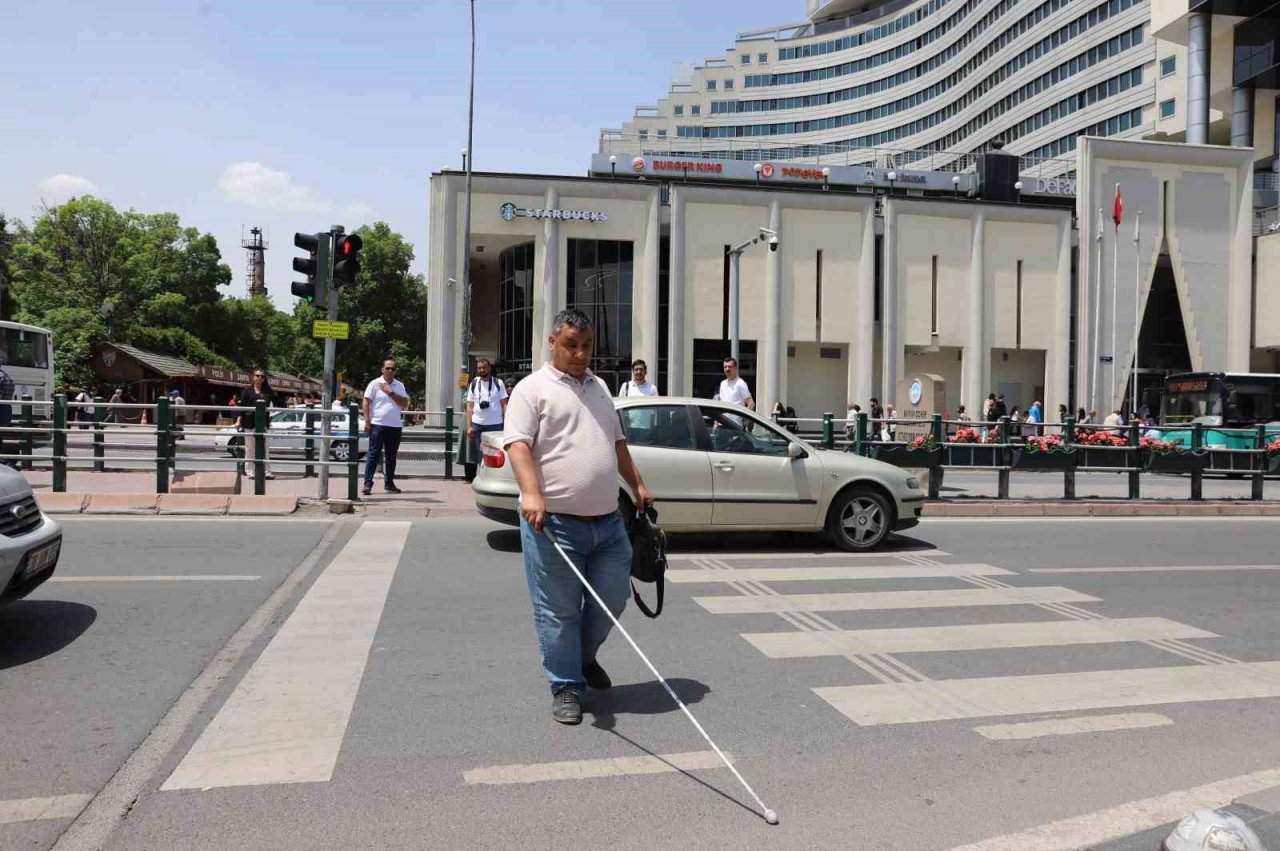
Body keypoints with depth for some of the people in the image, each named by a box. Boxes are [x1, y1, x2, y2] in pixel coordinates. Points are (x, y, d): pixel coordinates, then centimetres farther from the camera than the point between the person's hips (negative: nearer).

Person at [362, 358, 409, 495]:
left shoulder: (399, 386, 11)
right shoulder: (375, 383, 1)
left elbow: (405, 403, 1)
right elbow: (365, 402, -2)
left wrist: (390, 392, -7)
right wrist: (367, 421, -10)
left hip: (395, 426, 4)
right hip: (378, 424, -4)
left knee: (391, 456, 10)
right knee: (374, 454, -6)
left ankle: (389, 483, 21)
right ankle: (367, 483, -5)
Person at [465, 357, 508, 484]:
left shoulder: (498, 383, 3)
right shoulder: (474, 384, 8)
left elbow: (504, 404, 2)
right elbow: (469, 406, 9)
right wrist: (469, 426, 0)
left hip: (495, 424, -2)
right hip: (478, 424, 2)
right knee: (481, 454, 8)